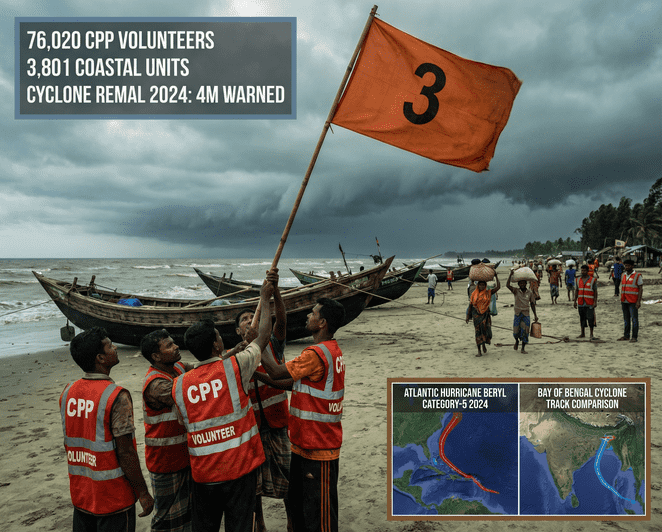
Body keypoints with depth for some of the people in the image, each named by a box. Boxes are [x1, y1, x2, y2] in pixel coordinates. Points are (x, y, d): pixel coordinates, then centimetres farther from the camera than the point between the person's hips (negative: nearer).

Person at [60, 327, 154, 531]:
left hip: (80, 494, 7)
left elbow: (69, 442, 9)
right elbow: (125, 452, -20)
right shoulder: (117, 397, -22)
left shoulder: (68, 392, -1)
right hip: (113, 498, -6)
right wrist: (143, 492, -11)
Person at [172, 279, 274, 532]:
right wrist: (264, 299, 13)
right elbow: (262, 337, 1)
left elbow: (186, 425, 8)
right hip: (239, 468, -3)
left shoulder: (179, 385, -3)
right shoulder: (234, 367, -13)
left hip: (202, 473, 3)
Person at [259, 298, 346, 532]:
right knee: (297, 499, 22)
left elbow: (277, 372, -18)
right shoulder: (333, 351, 9)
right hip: (306, 442, 10)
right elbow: (300, 384, 14)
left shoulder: (315, 354, -24)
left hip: (319, 449, -10)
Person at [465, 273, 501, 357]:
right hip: (476, 315, 0)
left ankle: (484, 344, 26)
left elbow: (498, 287, -6)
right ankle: (479, 351, 4)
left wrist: (496, 276, -4)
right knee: (478, 331, -1)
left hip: (485, 314, 0)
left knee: (485, 330, -7)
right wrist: (468, 315, 5)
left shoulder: (488, 293, 2)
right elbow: (470, 305, 8)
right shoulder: (474, 294, 3)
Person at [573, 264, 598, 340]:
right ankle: (583, 334, 19)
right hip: (581, 303, 4)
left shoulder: (593, 280, -2)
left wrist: (595, 302, -10)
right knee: (582, 318, 10)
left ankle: (591, 335, 1)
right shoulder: (578, 280, 10)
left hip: (590, 304, -4)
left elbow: (595, 292, -3)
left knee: (590, 319, -5)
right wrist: (575, 301, 10)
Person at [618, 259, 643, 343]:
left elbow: (641, 289, -7)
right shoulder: (623, 275, 12)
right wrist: (621, 300, 14)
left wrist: (639, 301, -14)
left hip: (633, 302, -6)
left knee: (634, 319, -2)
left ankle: (634, 337, 2)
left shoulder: (637, 276, -5)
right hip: (624, 301, 6)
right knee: (626, 319, 11)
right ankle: (626, 335, 17)